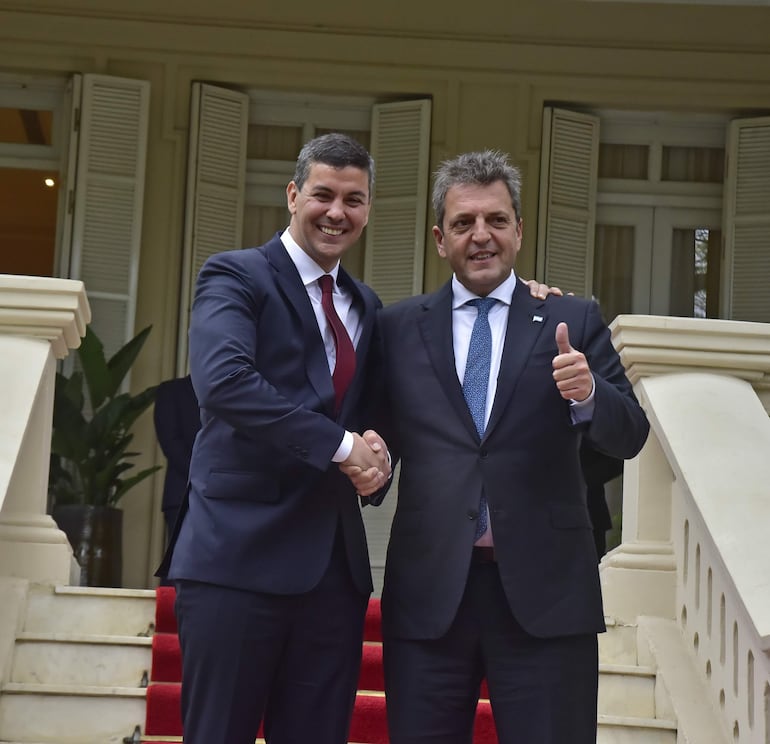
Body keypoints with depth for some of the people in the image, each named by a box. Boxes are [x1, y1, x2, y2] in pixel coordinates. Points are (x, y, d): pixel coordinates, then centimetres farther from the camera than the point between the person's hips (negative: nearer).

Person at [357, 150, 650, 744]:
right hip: (428, 591, 1)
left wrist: (587, 394, -19)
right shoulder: (398, 327, 10)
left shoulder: (573, 322, 7)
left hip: (545, 590, -1)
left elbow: (629, 437, 1)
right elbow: (381, 435, 11)